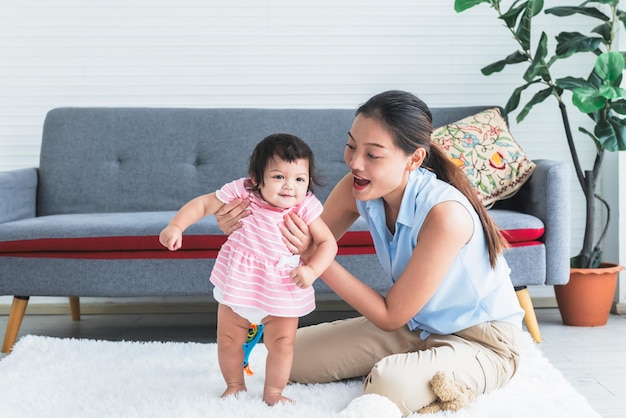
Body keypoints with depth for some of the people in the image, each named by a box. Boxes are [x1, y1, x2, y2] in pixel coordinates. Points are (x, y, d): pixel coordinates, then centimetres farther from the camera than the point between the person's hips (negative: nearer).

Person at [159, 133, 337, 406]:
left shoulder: (305, 208, -16)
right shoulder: (242, 193, -18)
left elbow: (327, 242, -10)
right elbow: (203, 204, -10)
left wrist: (312, 270, -26)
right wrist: (176, 226, -22)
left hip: (282, 289, -1)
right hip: (237, 283, 1)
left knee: (281, 344, 2)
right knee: (229, 341, 12)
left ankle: (273, 392, 24)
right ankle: (235, 385, 36)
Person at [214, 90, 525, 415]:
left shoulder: (444, 213, -33)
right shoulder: (357, 188, -14)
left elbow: (389, 316, -25)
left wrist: (312, 255, -29)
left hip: (482, 340, -6)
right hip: (415, 326, 7)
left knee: (390, 385, -35)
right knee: (294, 354, 0)